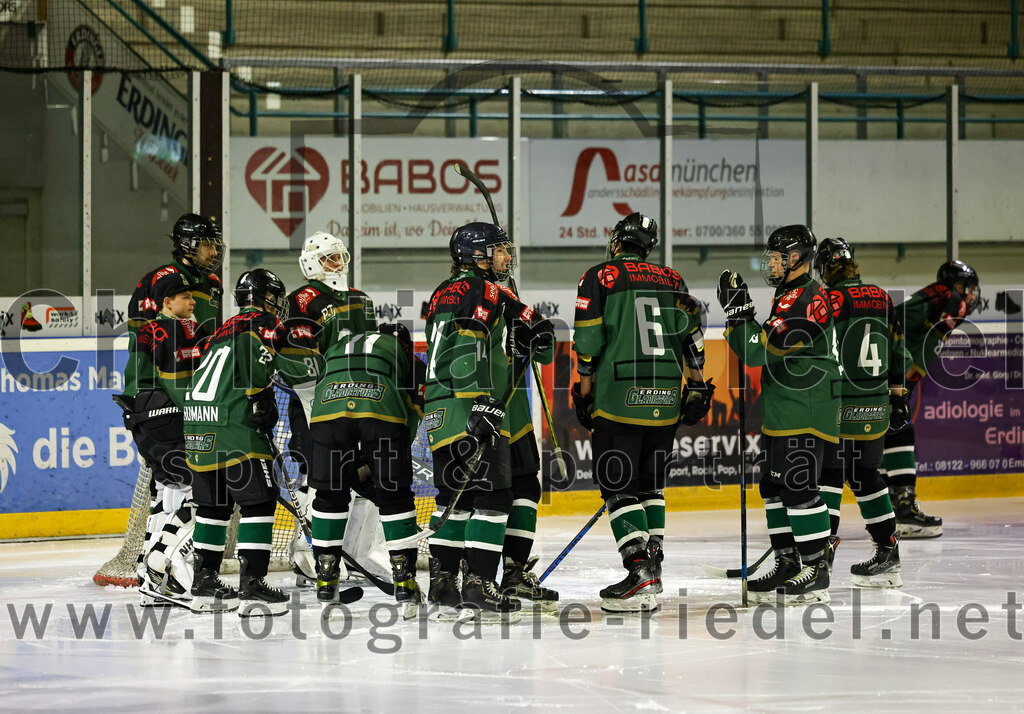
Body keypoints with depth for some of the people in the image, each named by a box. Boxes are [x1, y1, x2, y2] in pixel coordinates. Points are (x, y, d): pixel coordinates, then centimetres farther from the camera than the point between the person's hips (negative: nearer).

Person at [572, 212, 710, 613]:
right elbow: (692, 335, 11)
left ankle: (640, 575, -15)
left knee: (618, 487, -4)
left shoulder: (600, 277, 0)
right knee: (650, 484, 18)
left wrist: (585, 391, 3)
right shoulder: (671, 280, 14)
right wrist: (696, 388, 17)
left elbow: (588, 341, -5)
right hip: (665, 399, 5)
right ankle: (652, 565, 16)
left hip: (620, 397, -5)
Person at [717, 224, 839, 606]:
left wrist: (738, 309, -15)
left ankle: (817, 572, -9)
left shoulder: (805, 300, -18)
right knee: (775, 485, 14)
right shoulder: (792, 295, 18)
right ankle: (788, 564, 20)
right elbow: (771, 349, 27)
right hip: (783, 414, 11)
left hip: (804, 414, -11)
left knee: (797, 486, -11)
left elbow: (758, 350, -23)